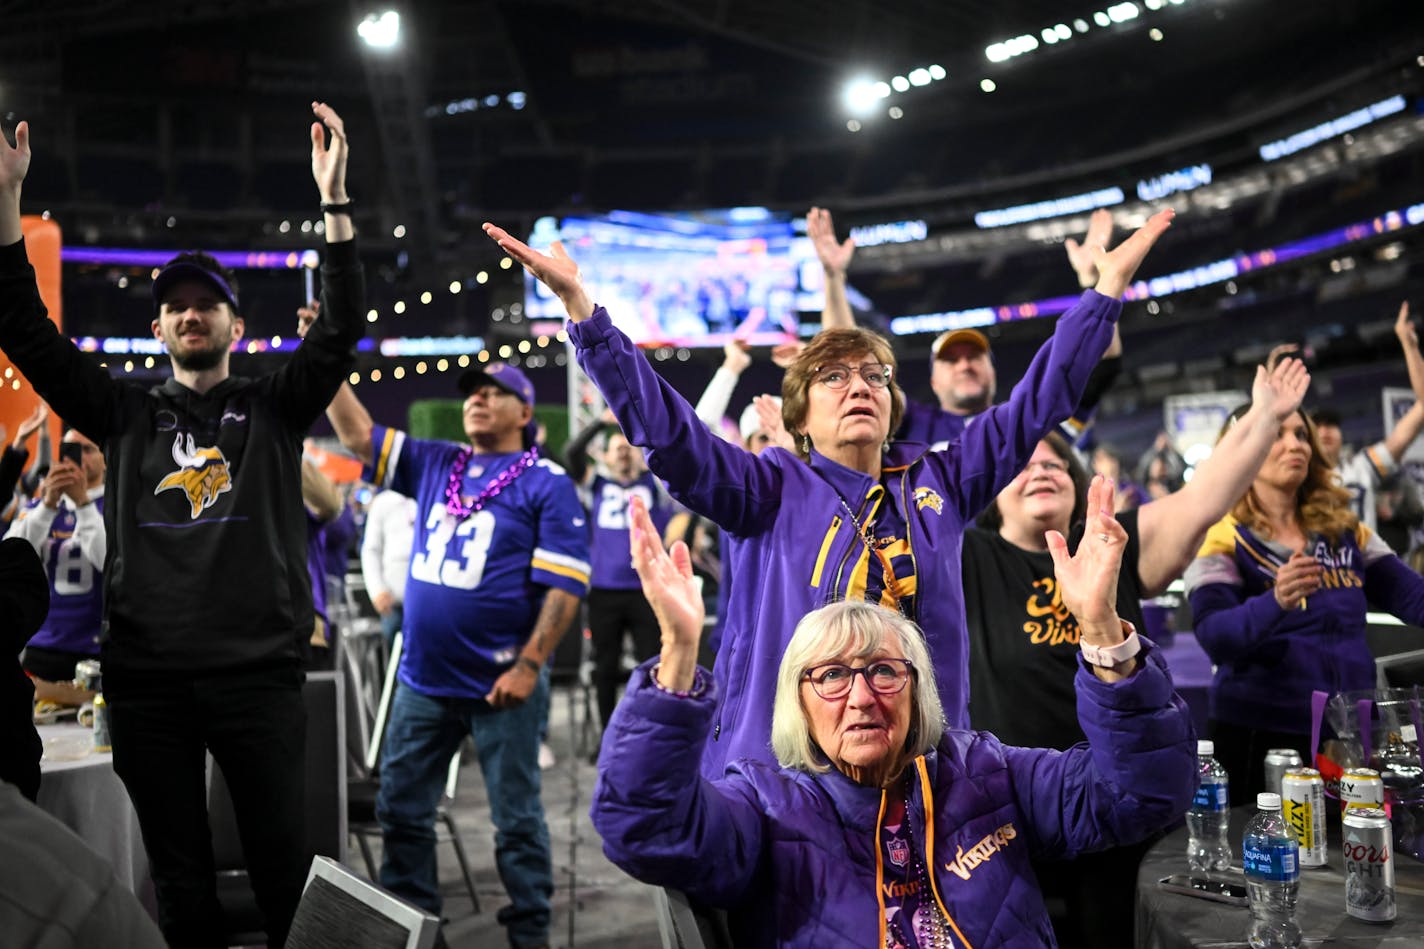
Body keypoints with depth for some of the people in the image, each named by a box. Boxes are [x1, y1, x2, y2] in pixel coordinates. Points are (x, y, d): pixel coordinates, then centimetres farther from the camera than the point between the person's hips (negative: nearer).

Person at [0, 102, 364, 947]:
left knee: (285, 861, 3)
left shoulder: (274, 409, 9)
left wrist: (335, 198, -12)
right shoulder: (127, 414, 13)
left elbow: (341, 329, -3)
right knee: (180, 876, 11)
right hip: (147, 677, 2)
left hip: (258, 671, -2)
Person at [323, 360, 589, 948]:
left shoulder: (547, 484, -7)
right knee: (402, 808, 13)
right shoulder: (434, 464, 10)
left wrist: (530, 664, -17)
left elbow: (565, 584, -12)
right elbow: (357, 435, 8)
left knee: (516, 816, 6)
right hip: (422, 679, 6)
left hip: (500, 684, -5)